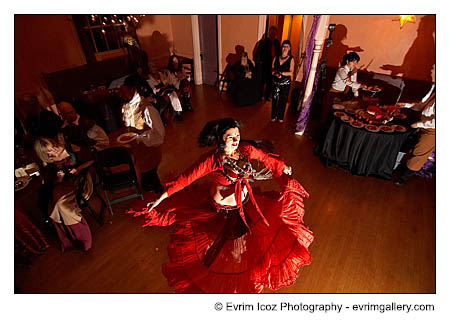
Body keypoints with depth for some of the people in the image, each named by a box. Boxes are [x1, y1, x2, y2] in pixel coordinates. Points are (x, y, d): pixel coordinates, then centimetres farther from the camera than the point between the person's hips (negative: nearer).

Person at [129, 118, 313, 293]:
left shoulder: (246, 150, -12)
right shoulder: (211, 160, -23)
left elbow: (266, 158, 6)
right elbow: (185, 179, -17)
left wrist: (283, 168, 22)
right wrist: (161, 198, -15)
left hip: (246, 204, 5)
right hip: (220, 210, -4)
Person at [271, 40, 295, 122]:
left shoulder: (291, 59, -2)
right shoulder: (276, 58, 7)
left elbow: (291, 72, -10)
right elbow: (272, 70, 4)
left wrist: (280, 73, -19)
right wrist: (276, 74, -18)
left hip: (285, 83, -2)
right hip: (275, 82, 2)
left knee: (283, 100, 5)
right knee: (274, 99, 5)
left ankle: (280, 117, 20)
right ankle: (273, 116, 21)